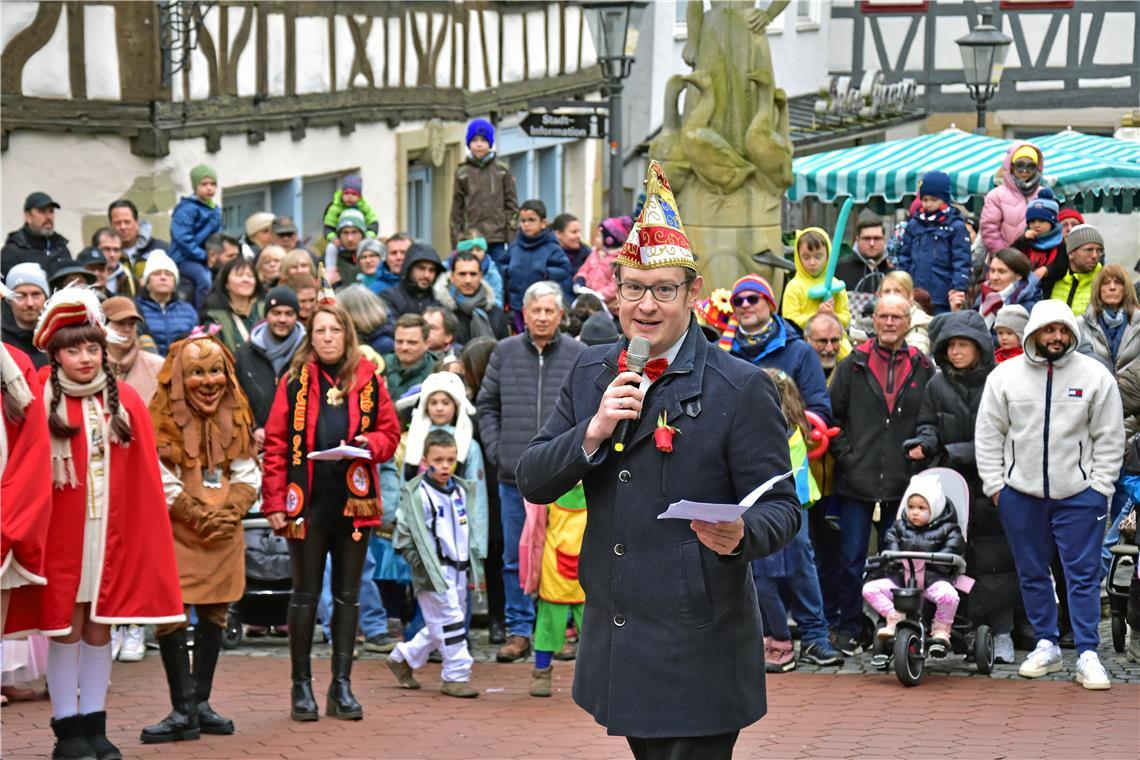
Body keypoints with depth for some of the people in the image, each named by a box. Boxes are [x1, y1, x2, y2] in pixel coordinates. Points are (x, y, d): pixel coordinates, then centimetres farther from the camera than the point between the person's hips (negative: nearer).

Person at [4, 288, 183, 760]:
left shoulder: (126, 402, 6)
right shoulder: (43, 403, -3)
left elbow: (144, 475, 6)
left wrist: (143, 528, 1)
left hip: (112, 530, 3)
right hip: (62, 531, -3)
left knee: (100, 627, 7)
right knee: (65, 626, 0)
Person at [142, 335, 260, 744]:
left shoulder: (236, 419, 9)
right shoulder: (163, 422, -7)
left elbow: (248, 475, 8)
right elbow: (161, 483, -12)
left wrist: (232, 511, -9)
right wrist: (202, 518, -14)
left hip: (225, 535, 5)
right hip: (177, 534, -5)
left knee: (214, 615, 8)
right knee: (170, 614, -10)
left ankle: (200, 703, 17)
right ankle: (182, 710, -7)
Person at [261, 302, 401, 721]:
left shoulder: (368, 380, 5)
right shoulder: (295, 381, 0)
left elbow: (389, 434, 9)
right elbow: (276, 444, -2)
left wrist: (368, 444, -14)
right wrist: (275, 501, -9)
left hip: (354, 501, 2)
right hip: (308, 502, -2)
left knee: (347, 595, 7)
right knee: (306, 594, 4)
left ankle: (342, 685, 12)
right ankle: (302, 686, 10)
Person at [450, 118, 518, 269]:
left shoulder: (502, 171, 7)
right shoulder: (462, 173, 8)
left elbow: (511, 205, 6)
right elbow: (456, 211, 9)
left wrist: (512, 239, -1)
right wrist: (456, 242, 4)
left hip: (497, 240, 0)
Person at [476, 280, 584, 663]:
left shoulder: (579, 355, 1)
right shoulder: (505, 352, 7)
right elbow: (486, 404, 14)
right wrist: (496, 450, 4)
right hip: (515, 474, 2)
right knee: (515, 558, 5)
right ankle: (519, 630, 12)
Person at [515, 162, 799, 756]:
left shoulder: (741, 389, -8)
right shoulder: (589, 374, 9)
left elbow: (781, 506, -7)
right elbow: (532, 483, 5)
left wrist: (741, 535, -30)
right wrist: (593, 432, -13)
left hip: (699, 656, -6)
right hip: (616, 651, 6)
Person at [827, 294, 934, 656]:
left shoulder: (923, 369, 7)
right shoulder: (853, 366, 5)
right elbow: (832, 415, 6)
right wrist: (844, 456, -3)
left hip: (903, 484, 1)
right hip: (857, 482, -1)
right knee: (851, 558, 0)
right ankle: (846, 629, 8)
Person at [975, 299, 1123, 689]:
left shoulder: (1095, 376, -3)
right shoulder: (1005, 376, 0)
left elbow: (1110, 438, 1)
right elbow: (988, 434, 5)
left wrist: (1099, 488, -4)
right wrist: (994, 485, 0)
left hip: (1079, 494, -2)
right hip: (1020, 492, 2)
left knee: (1083, 575, -3)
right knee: (1032, 573, 11)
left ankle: (1088, 656, -1)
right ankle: (1046, 646, 23)